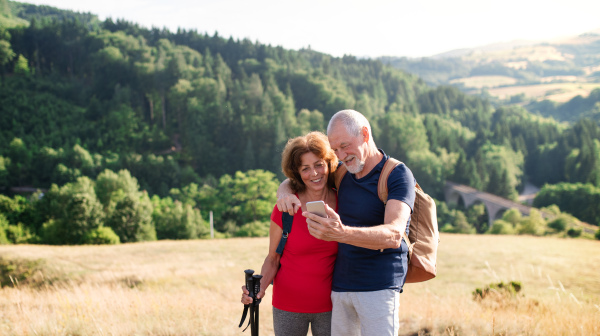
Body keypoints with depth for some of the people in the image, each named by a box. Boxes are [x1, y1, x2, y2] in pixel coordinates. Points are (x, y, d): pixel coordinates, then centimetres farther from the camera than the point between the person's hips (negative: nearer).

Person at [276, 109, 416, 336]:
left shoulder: (398, 175, -9)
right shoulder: (342, 174, 10)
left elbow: (394, 235, -24)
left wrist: (342, 233, -41)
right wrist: (284, 191, -3)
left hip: (379, 286, -6)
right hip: (341, 285, 6)